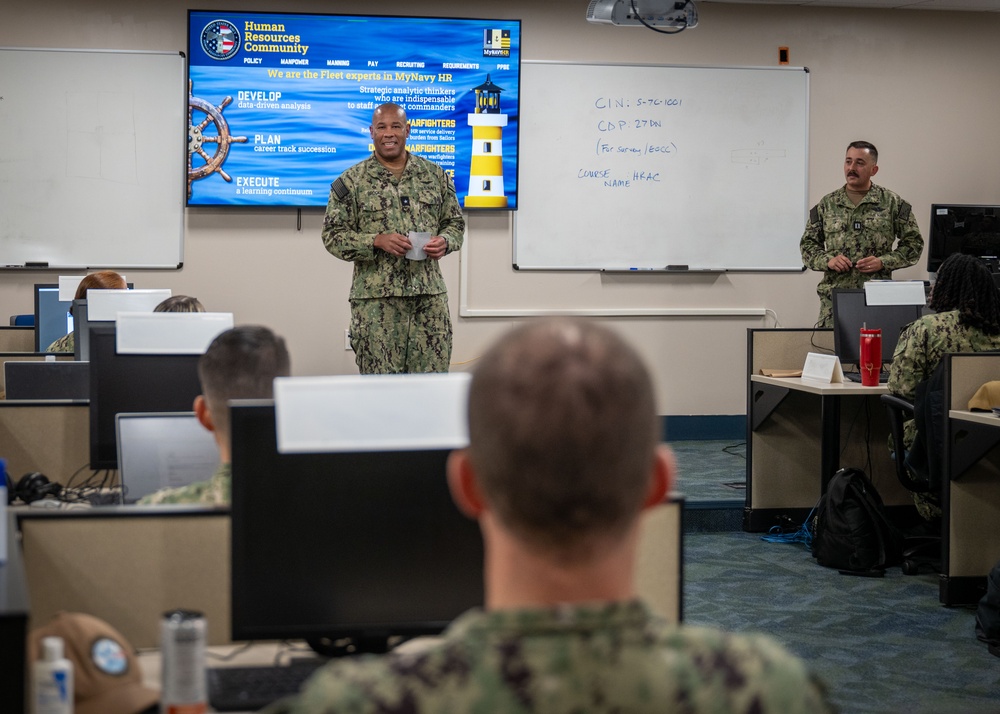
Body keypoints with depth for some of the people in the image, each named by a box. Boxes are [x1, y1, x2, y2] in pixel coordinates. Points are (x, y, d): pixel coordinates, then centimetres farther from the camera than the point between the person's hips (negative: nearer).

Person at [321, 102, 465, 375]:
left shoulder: (435, 175, 10)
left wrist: (445, 241, -7)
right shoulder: (352, 181, 1)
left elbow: (455, 222, 16)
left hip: (430, 292, 3)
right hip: (376, 297, -2)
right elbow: (333, 235, 0)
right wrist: (377, 241, -15)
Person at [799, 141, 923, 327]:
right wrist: (827, 261, -5)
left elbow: (914, 242, 6)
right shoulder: (827, 204, 12)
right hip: (834, 297, 1)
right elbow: (807, 244, 15)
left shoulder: (892, 203, 6)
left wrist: (883, 262, -7)